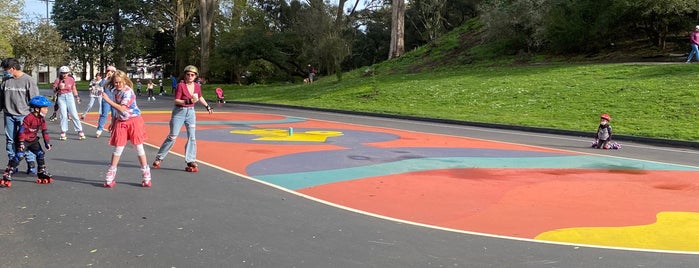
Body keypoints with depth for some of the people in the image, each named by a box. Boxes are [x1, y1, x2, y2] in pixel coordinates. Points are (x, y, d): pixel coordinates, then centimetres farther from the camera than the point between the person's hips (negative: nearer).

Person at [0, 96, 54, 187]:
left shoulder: (42, 119, 2)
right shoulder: (29, 118, -22)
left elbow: (44, 131, 8)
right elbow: (22, 130, -22)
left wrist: (47, 142, 3)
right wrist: (21, 142, -24)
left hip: (33, 140, 8)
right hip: (24, 140, -8)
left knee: (40, 154, 6)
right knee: (19, 156, -18)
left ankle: (42, 173, 19)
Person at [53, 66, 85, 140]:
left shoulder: (71, 80, 2)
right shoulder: (58, 80, -2)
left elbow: (74, 89, 14)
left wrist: (77, 97, 9)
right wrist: (58, 87, -20)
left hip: (70, 96, 1)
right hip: (61, 97, -1)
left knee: (74, 114, -3)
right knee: (63, 115, -4)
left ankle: (80, 131, -1)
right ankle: (63, 133, 3)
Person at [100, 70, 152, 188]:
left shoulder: (128, 92, -16)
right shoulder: (116, 91, 7)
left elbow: (122, 108, -24)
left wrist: (108, 100, -23)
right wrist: (113, 122, 18)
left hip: (134, 121, -5)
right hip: (121, 122, 6)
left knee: (139, 148, 1)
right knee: (118, 148, 4)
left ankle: (146, 176, 10)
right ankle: (110, 177, 12)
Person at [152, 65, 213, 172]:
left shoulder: (197, 86, 2)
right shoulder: (181, 85, -15)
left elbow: (200, 98, 21)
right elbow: (176, 101, -18)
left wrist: (207, 106, 23)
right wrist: (188, 101, -30)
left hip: (191, 112, 5)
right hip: (179, 112, -5)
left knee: (192, 137, 0)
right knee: (172, 136, -1)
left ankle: (191, 161, 6)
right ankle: (159, 158, 14)